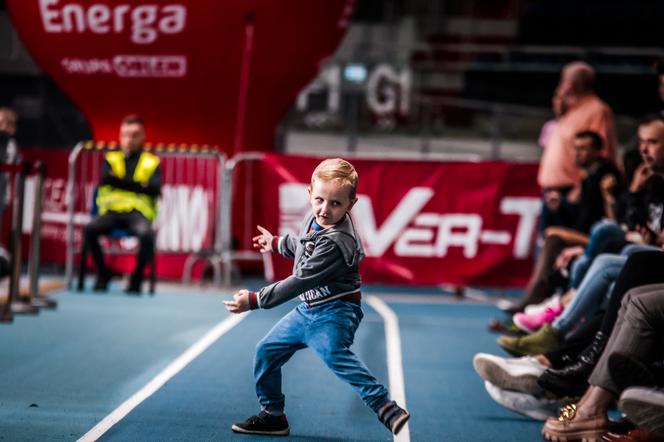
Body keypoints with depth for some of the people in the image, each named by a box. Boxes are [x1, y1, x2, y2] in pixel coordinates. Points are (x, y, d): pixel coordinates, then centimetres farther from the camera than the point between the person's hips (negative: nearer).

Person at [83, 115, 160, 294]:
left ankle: (137, 277, -12)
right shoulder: (111, 159, 19)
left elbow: (154, 189, -1)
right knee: (90, 229, -30)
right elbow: (105, 179, 0)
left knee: (146, 234, -37)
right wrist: (138, 186, -10)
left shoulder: (152, 162, 15)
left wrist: (119, 181, -5)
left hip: (138, 212, -1)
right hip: (112, 210, 2)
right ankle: (103, 273, -6)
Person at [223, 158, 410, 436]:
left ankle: (385, 408, -40)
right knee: (266, 352, 15)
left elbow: (300, 281, -28)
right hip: (307, 309, 10)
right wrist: (277, 243, 44)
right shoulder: (315, 220, 1)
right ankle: (272, 416, 31)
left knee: (334, 354, -35)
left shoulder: (336, 242, -27)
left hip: (333, 312, -10)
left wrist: (254, 301, -25)